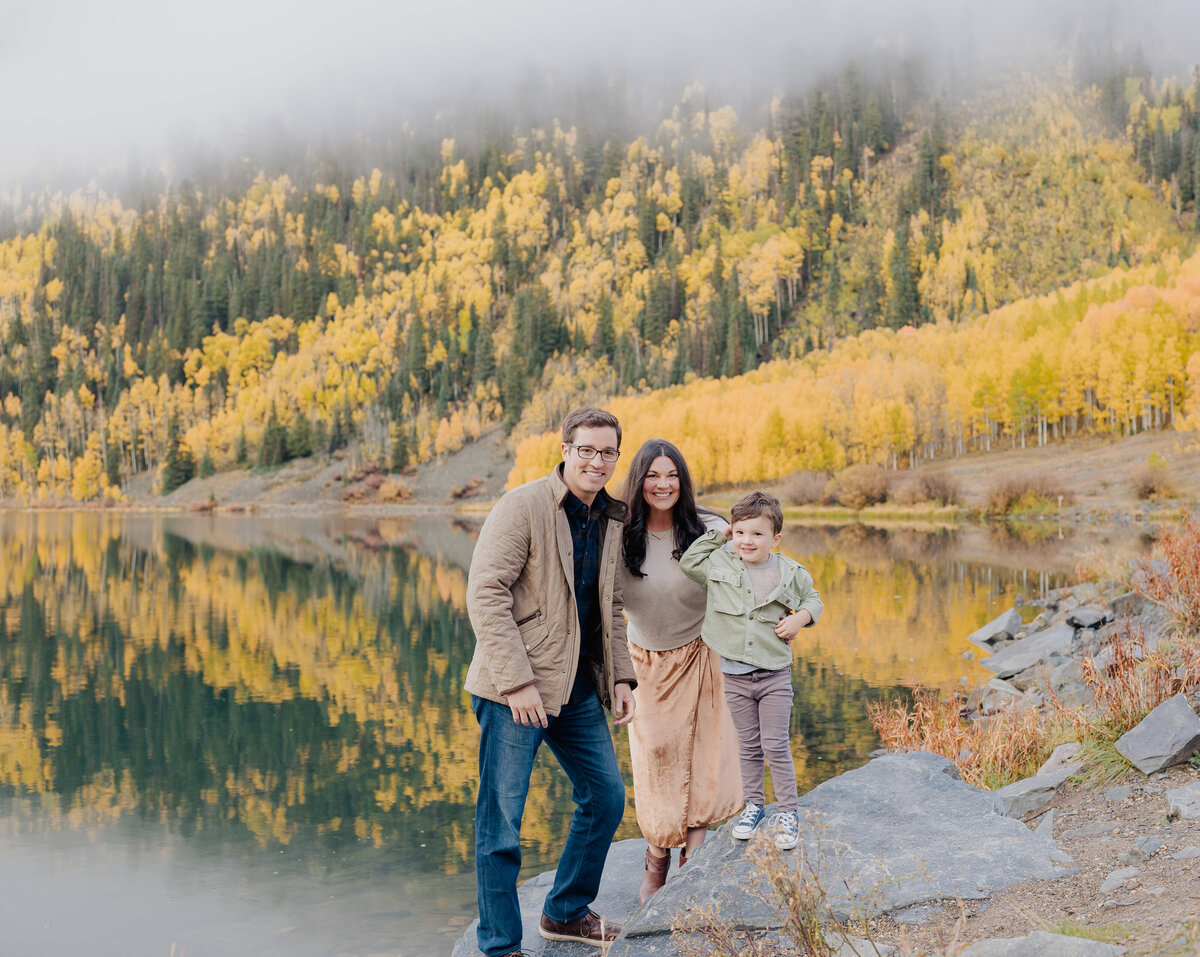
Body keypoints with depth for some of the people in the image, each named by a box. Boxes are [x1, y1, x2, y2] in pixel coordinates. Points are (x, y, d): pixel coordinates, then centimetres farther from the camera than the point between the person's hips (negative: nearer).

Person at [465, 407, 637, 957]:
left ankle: (566, 912, 34)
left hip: (579, 688, 8)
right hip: (515, 690, -8)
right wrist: (517, 681, -21)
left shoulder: (610, 520, 11)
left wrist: (621, 677, 9)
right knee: (501, 821, -1)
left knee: (607, 798, 15)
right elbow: (485, 593, -17)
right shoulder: (522, 507, -13)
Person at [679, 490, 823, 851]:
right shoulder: (719, 563, -3)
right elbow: (687, 562, 12)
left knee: (776, 746, 0)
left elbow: (812, 598, 15)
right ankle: (753, 806, 27)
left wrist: (800, 618, -6)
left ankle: (787, 812, 13)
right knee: (748, 746, 13)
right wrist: (717, 535, 4)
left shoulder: (791, 573, -3)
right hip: (735, 674, 2)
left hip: (775, 674, -1)